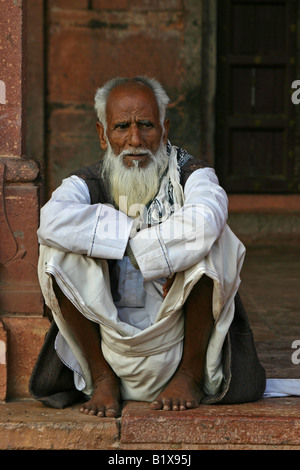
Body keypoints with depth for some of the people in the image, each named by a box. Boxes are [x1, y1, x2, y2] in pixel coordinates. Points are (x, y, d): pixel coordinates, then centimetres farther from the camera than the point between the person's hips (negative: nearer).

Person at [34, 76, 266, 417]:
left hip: (177, 342, -1)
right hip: (110, 338, 1)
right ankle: (101, 377, -5)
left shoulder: (190, 175, -2)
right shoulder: (88, 184, 2)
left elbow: (203, 222, -30)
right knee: (59, 250, -18)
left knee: (214, 242, -24)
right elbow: (52, 221, -25)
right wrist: (130, 235, -21)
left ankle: (191, 375, -8)